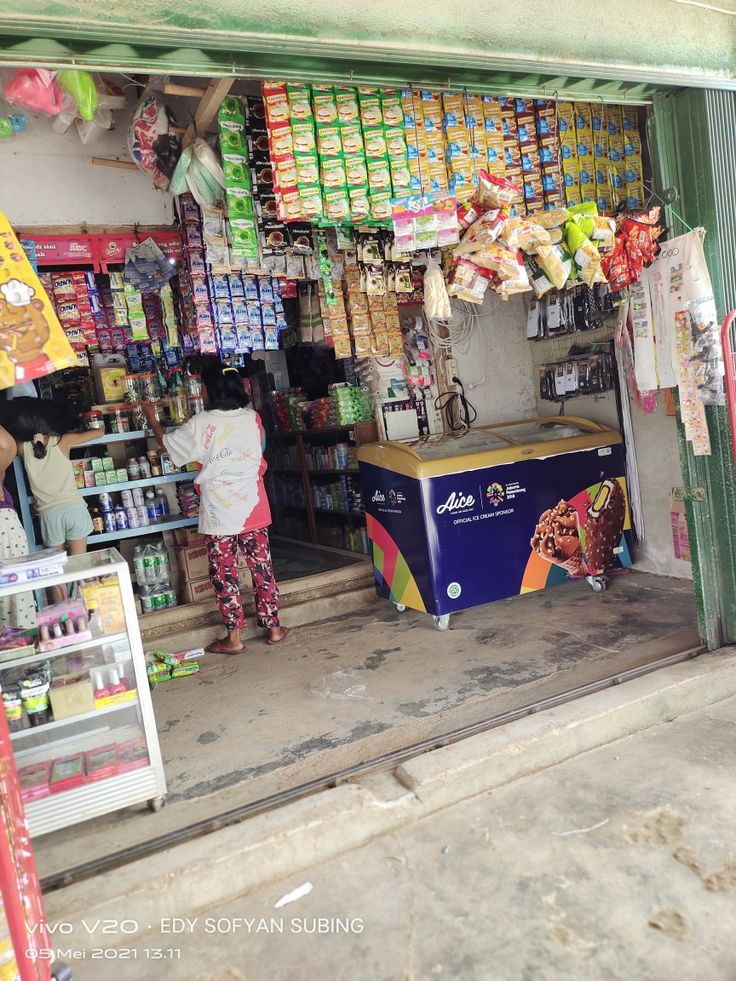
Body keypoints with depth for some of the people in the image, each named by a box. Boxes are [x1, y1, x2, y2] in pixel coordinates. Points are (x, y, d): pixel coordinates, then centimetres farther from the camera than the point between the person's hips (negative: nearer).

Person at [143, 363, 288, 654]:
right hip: (253, 509, 4)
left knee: (225, 574, 7)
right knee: (262, 567, 12)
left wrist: (151, 417, 20)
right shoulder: (252, 418, 0)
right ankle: (273, 627, 21)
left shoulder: (201, 424, -11)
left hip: (219, 514, -3)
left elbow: (166, 443, 5)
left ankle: (233, 638, 14)